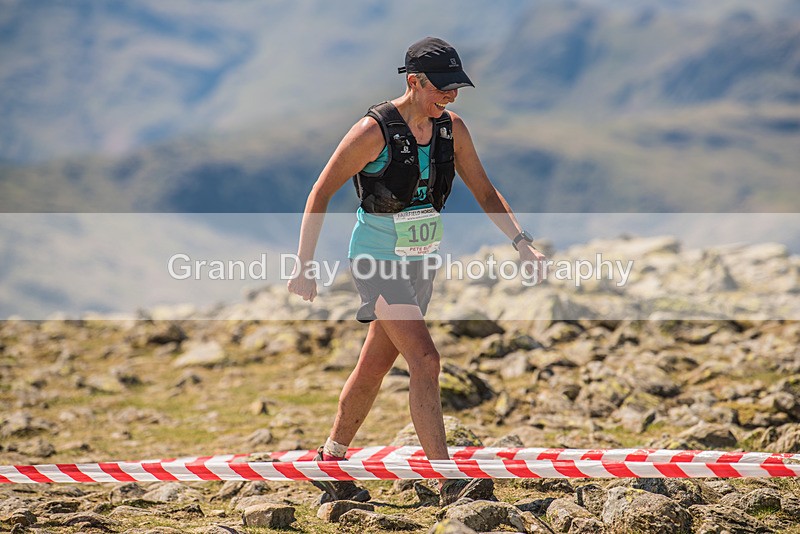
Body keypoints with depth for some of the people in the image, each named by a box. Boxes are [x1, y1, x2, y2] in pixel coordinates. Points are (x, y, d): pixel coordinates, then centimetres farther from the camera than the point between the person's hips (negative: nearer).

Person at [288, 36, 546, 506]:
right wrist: (304, 266, -12)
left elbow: (484, 191, 8)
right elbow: (321, 194, -11)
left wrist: (522, 242, -5)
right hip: (378, 259, -7)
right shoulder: (374, 131, -17)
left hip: (421, 261, 7)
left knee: (375, 367, 15)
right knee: (425, 360, -19)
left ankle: (330, 464, 30)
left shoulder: (452, 129, 0)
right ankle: (449, 482, -20)